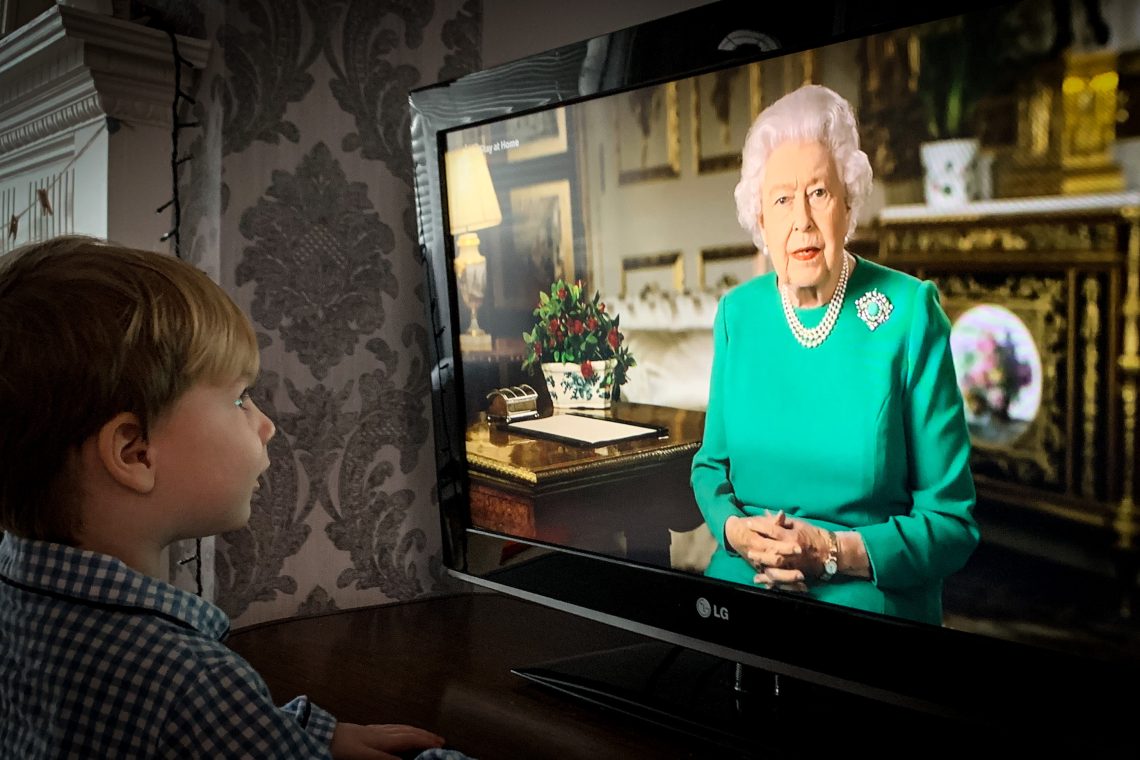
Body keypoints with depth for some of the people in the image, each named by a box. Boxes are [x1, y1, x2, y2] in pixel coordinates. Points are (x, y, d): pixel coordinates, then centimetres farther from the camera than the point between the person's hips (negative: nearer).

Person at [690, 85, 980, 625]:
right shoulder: (736, 313, 5)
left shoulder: (910, 314, -6)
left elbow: (952, 521, -4)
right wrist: (735, 529, -6)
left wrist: (835, 552, -17)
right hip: (742, 583, 3)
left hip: (870, 598, -2)